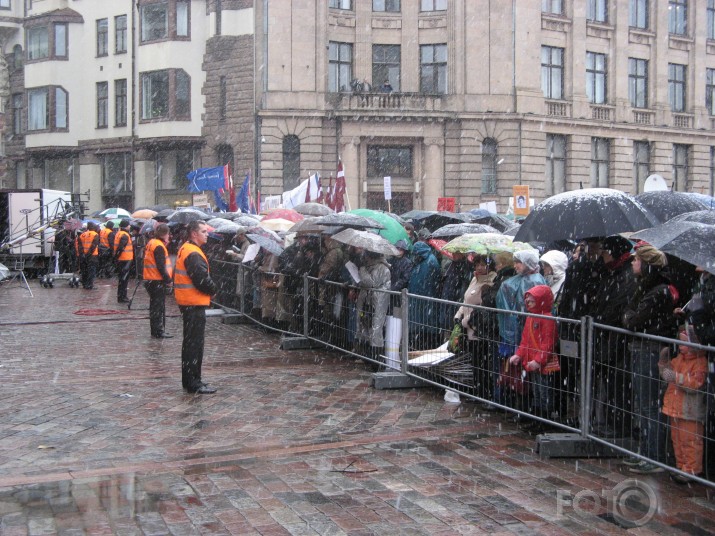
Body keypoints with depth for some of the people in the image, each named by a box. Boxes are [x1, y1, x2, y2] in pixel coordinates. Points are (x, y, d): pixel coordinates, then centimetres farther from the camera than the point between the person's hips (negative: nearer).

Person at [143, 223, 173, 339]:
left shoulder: (152, 243, 13)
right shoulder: (159, 246, -16)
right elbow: (161, 266, -21)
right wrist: (168, 280, -16)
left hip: (150, 280, 10)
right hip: (157, 281, -10)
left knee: (156, 306, 15)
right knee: (158, 307, -4)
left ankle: (156, 331, 22)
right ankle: (158, 332, -1)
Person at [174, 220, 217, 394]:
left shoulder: (185, 249, 15)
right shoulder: (193, 254, -18)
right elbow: (202, 280, -22)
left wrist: (210, 288, 6)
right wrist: (213, 290, -4)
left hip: (188, 302, 11)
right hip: (195, 303, -11)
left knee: (192, 342, 16)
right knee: (194, 343, -6)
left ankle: (190, 380, 24)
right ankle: (193, 383, -2)